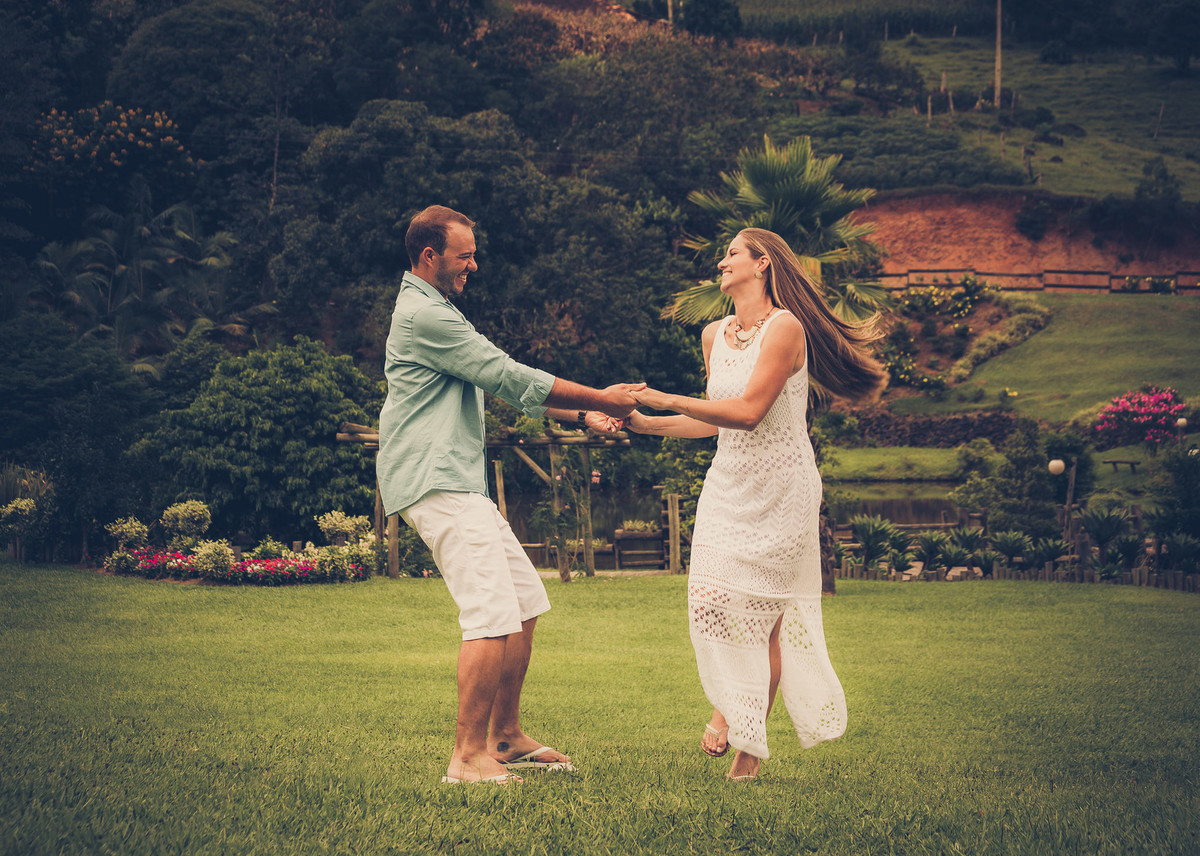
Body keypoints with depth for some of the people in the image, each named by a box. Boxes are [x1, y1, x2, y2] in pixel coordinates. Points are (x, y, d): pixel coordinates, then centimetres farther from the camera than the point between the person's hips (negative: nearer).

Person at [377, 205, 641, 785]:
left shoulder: (436, 311, 24)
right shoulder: (423, 314, -12)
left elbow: (506, 387, 23)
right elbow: (511, 378, -13)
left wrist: (581, 416, 15)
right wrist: (599, 399, -5)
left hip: (459, 482, 11)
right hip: (435, 482, -11)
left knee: (525, 605, 13)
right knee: (494, 617, -17)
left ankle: (506, 739, 20)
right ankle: (468, 757, -12)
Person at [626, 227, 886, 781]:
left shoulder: (785, 328, -12)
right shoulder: (714, 335, 10)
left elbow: (749, 411, -21)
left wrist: (668, 399, -17)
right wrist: (646, 424, 9)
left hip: (780, 490, -5)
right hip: (728, 483, 6)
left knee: (764, 611, -1)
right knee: (710, 597, -10)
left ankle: (750, 742, 11)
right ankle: (729, 709, 13)